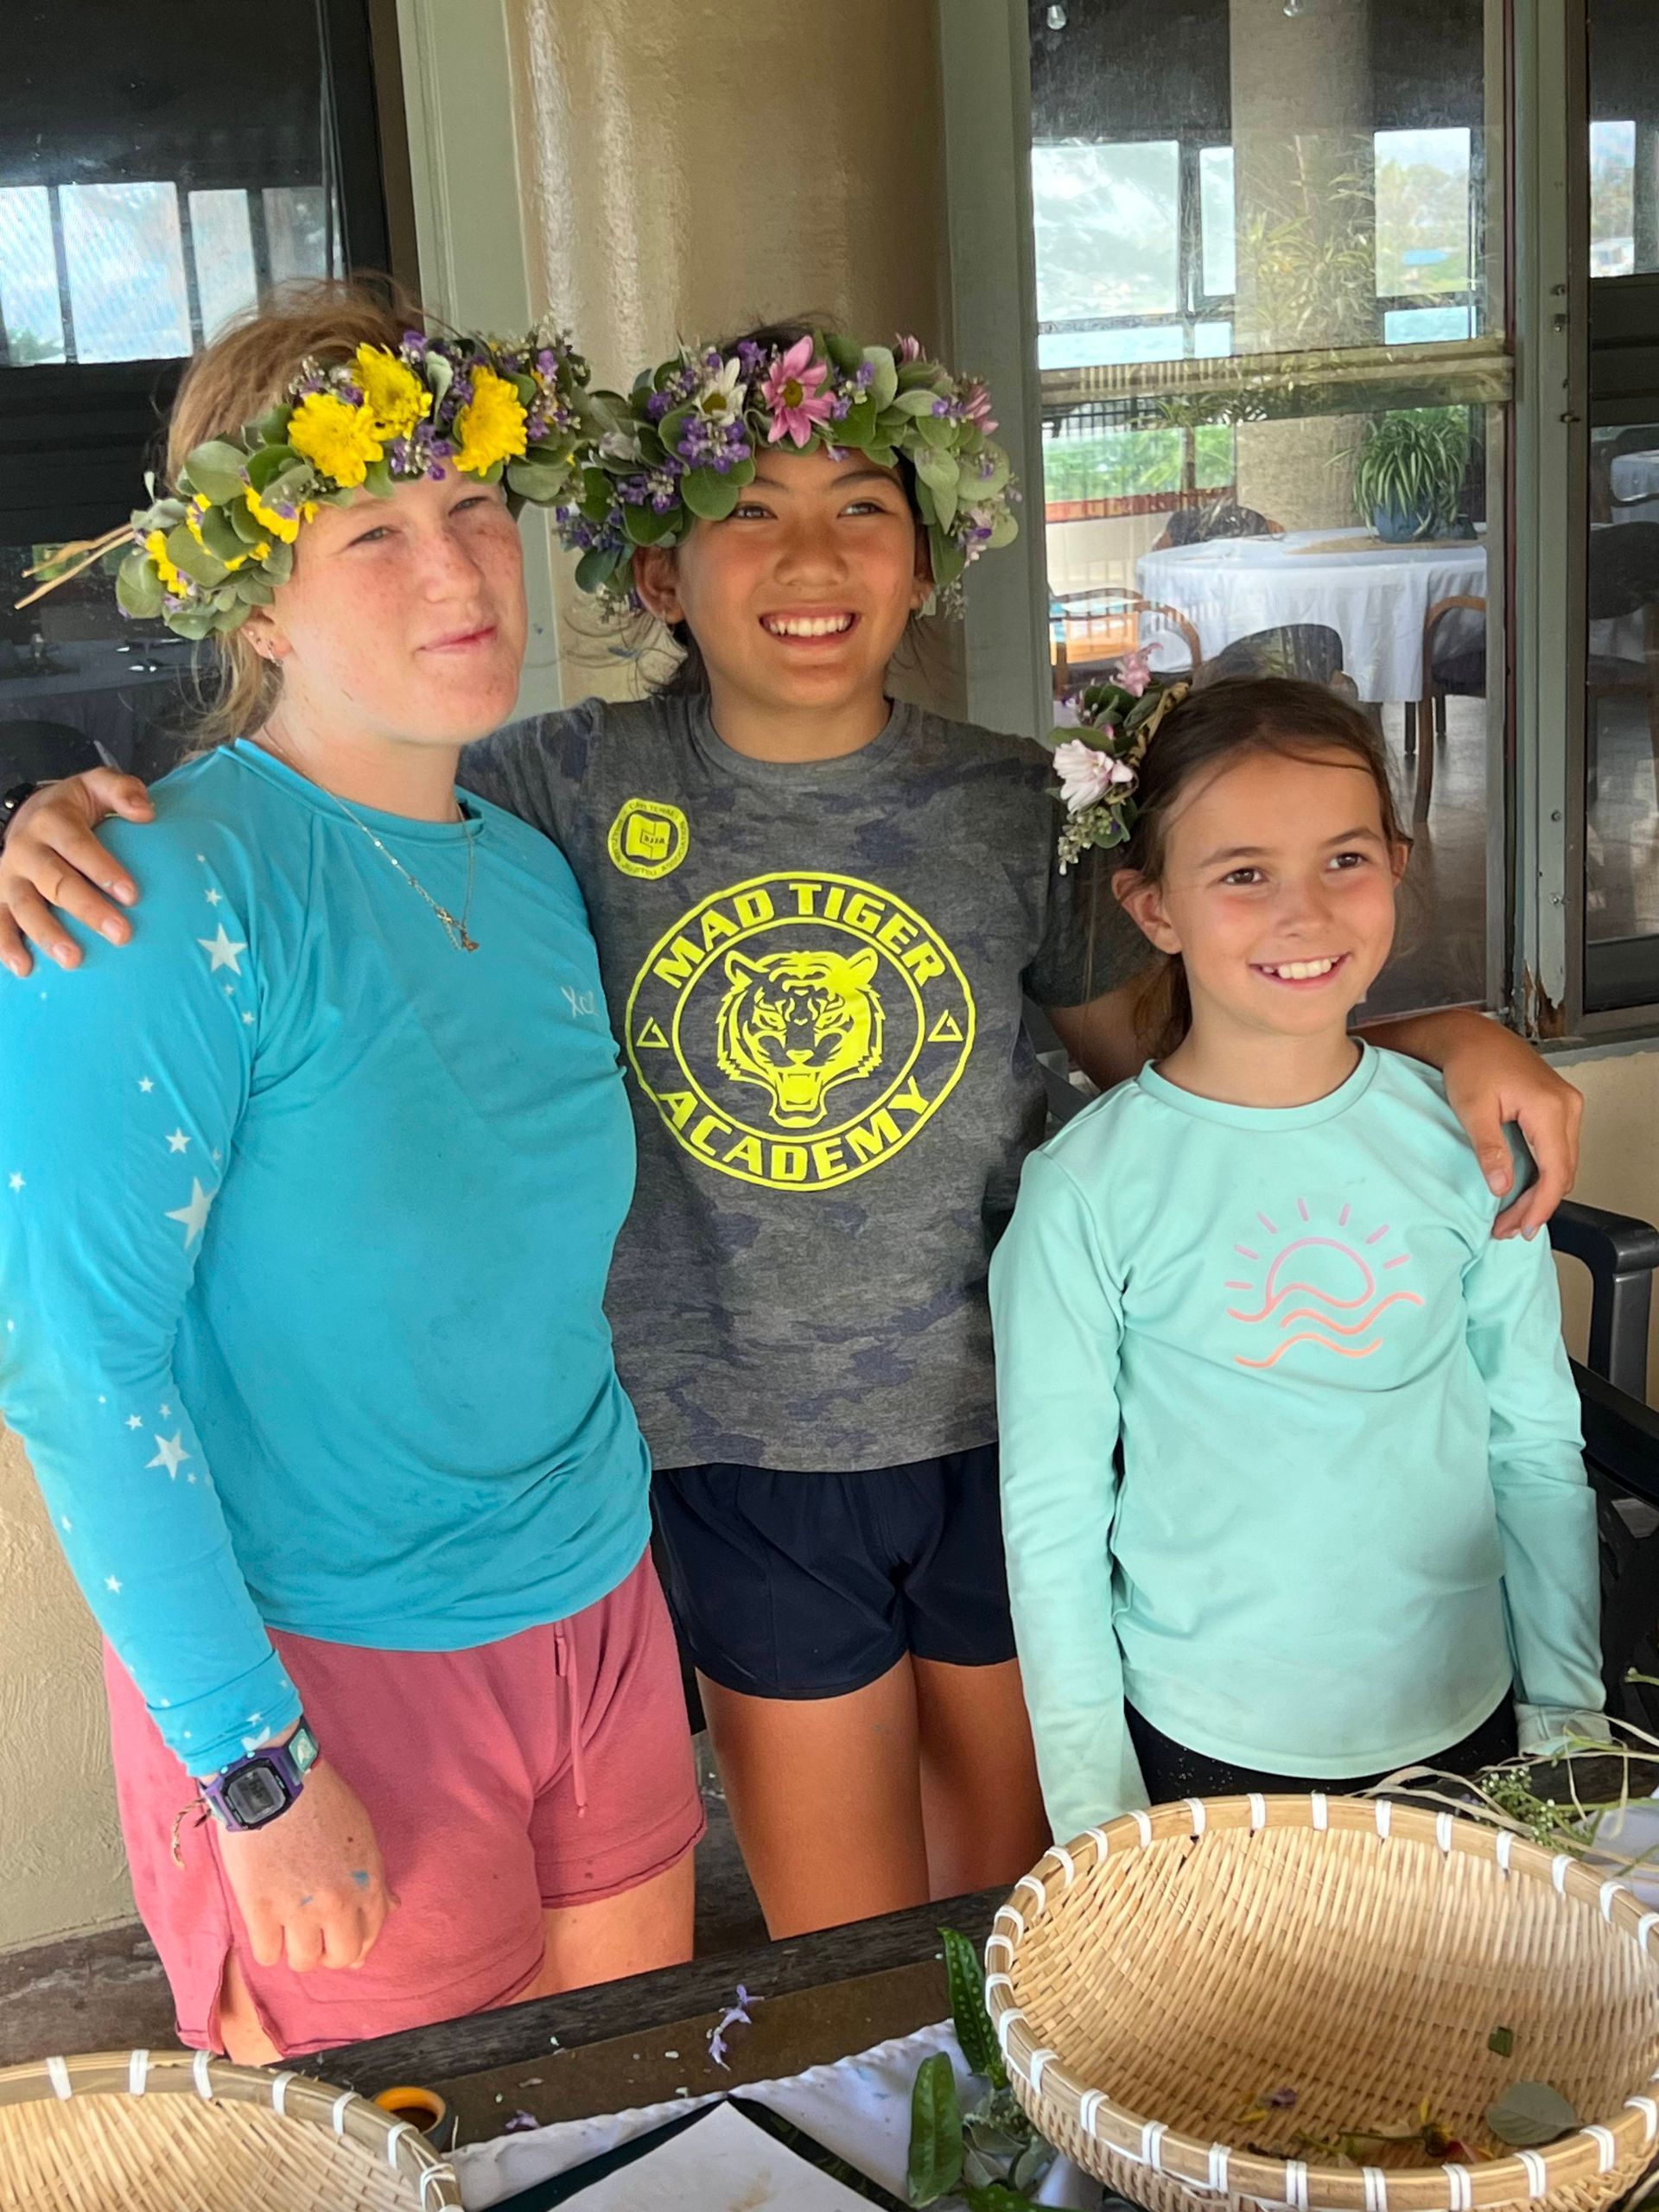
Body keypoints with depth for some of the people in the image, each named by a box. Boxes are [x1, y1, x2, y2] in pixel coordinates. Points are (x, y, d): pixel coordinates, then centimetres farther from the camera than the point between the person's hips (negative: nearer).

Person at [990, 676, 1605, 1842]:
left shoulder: (1464, 1138, -5)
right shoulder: (1089, 1188, -14)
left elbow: (1539, 1450, 3)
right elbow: (1053, 1518, -9)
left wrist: (1569, 1706, 5)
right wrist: (1095, 1809, -7)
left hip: (1463, 1726, 3)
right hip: (1200, 1751, -3)